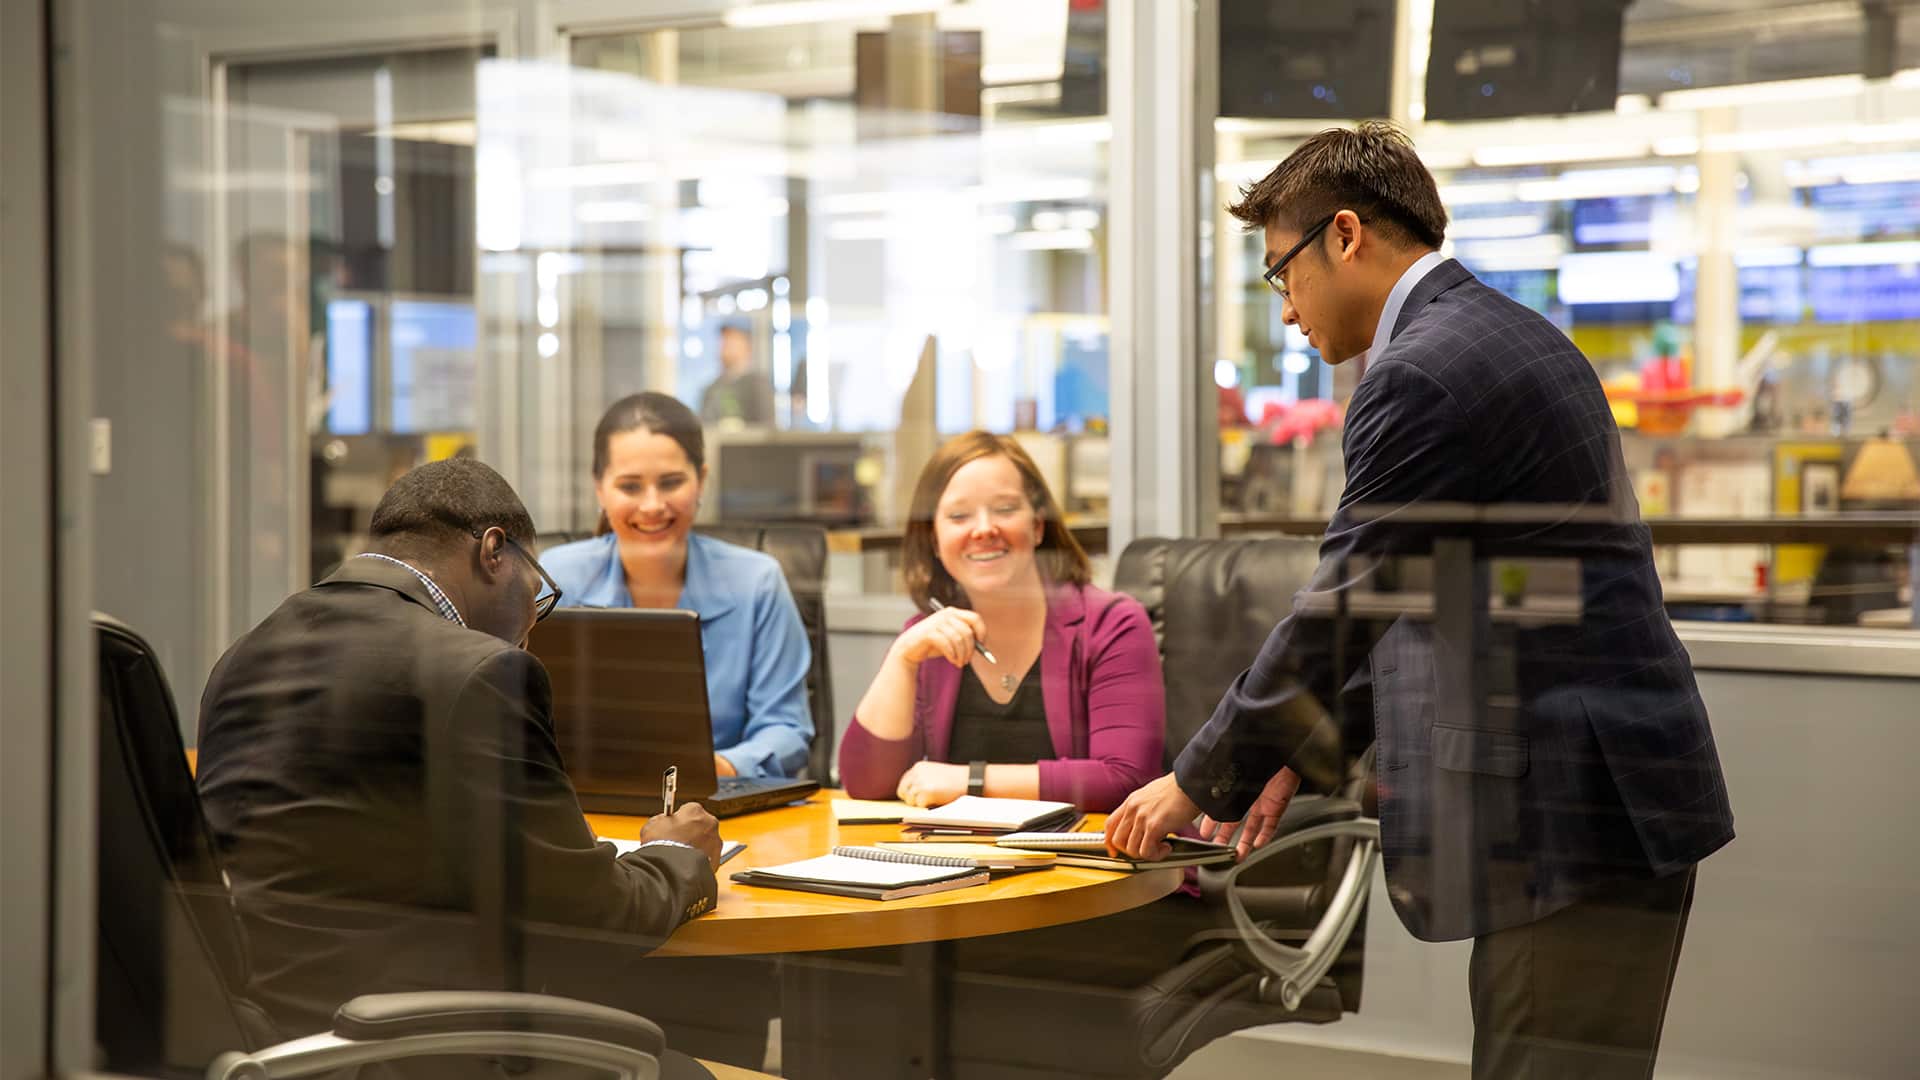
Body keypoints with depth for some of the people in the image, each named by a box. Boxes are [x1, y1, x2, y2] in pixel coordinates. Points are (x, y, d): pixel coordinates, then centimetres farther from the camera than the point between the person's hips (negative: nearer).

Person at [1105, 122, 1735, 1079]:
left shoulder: (1421, 376, -14)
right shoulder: (1507, 337, 18)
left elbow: (1336, 610, -11)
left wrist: (1201, 781, 0)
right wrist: (1303, 749, 16)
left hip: (1572, 816, -10)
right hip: (1604, 794, 10)